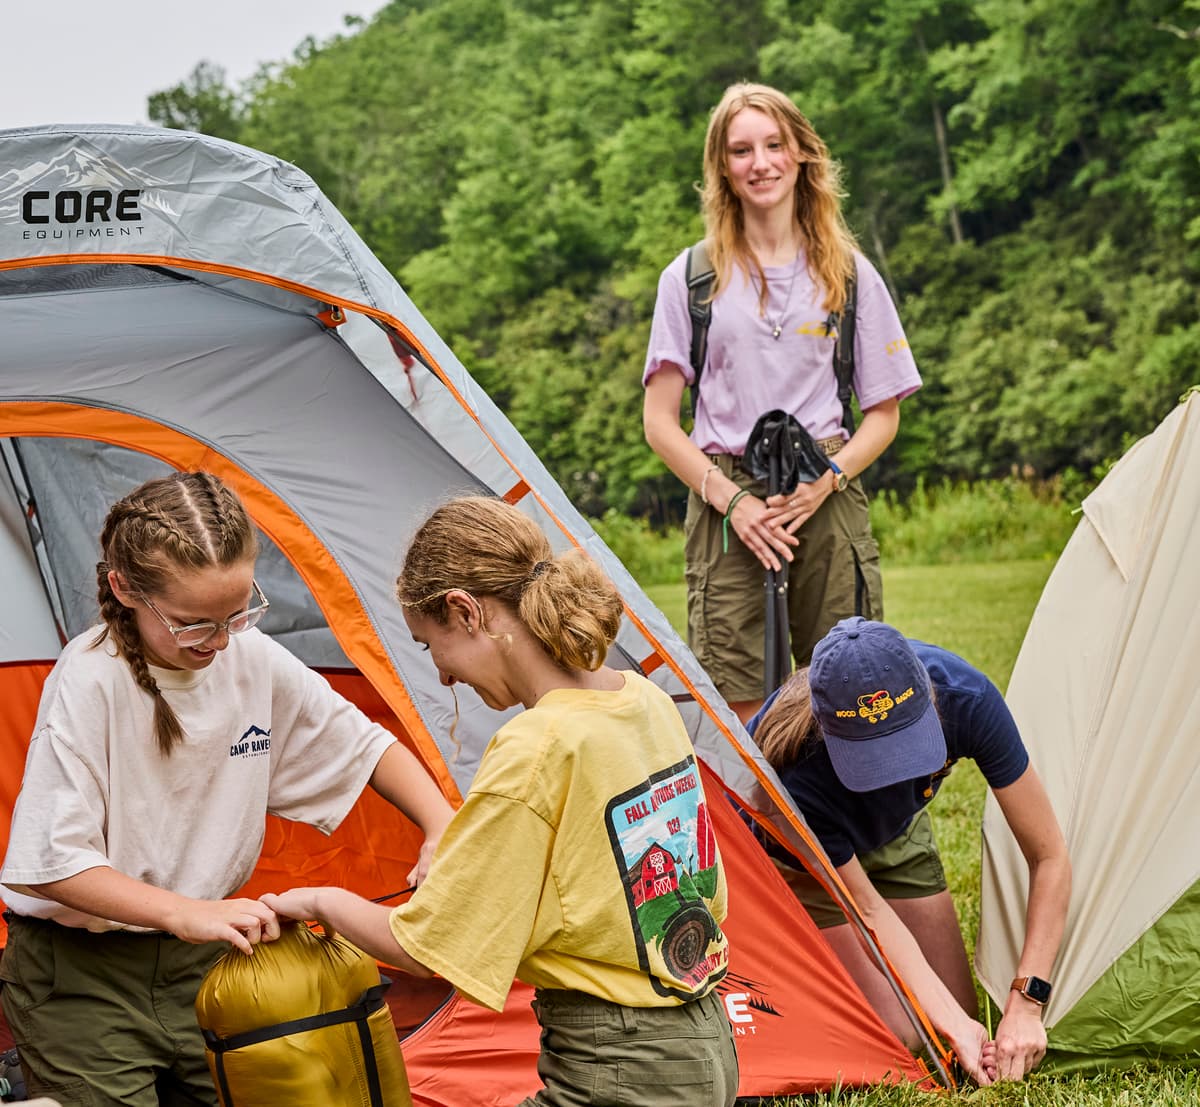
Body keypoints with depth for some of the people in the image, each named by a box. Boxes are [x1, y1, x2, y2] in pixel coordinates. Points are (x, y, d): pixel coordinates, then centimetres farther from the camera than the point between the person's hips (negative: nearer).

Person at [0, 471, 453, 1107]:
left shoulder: (255, 661, -6)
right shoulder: (89, 682, -22)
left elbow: (366, 748, 8)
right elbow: (51, 863, -22)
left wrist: (442, 829, -8)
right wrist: (187, 913, -30)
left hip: (200, 961, 5)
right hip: (81, 976, -5)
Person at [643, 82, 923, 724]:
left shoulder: (850, 275, 10)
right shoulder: (690, 279, 7)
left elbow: (883, 414, 12)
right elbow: (659, 422, 5)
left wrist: (826, 478, -6)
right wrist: (731, 498, -8)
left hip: (827, 504, 1)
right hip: (728, 508, -1)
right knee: (742, 711, -7)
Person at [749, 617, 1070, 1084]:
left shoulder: (967, 698, -36)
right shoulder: (798, 777, -44)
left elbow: (1049, 857, -26)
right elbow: (870, 912, -29)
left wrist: (1026, 1002, -31)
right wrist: (956, 1026, -35)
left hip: (893, 834, 4)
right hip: (792, 857, -4)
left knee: (961, 1014, 4)